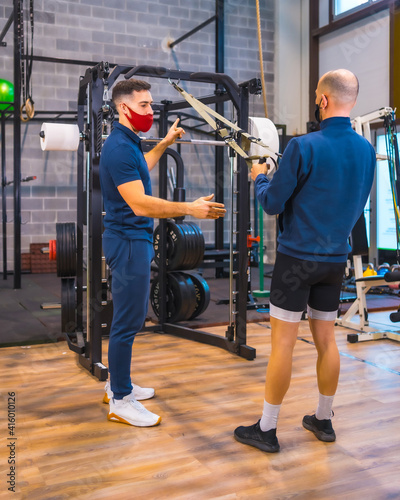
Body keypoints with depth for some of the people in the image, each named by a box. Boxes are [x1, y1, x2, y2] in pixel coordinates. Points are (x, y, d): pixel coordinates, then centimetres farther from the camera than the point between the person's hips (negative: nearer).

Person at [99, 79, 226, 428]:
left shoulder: (128, 144, 13)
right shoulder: (120, 147, -19)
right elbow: (139, 203, -28)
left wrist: (164, 144, 41)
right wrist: (190, 209, -33)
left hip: (135, 239, 11)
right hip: (128, 241, -11)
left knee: (131, 317, 17)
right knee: (127, 322, -3)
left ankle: (119, 385, 29)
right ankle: (120, 402, 8)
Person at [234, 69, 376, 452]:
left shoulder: (304, 147, -16)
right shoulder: (366, 150, 4)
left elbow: (272, 204, -10)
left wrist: (259, 177, 9)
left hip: (297, 257, -6)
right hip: (336, 259, 6)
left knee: (282, 342, 0)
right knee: (326, 340, 15)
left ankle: (266, 430, 10)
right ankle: (323, 420, 28)